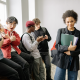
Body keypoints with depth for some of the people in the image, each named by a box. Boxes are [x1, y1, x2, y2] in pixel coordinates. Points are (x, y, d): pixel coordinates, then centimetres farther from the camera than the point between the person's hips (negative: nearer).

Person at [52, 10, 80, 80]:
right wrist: (68, 48, -19)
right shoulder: (61, 31, 1)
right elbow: (57, 46, -5)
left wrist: (71, 53, -15)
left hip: (74, 61, 1)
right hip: (62, 60, -1)